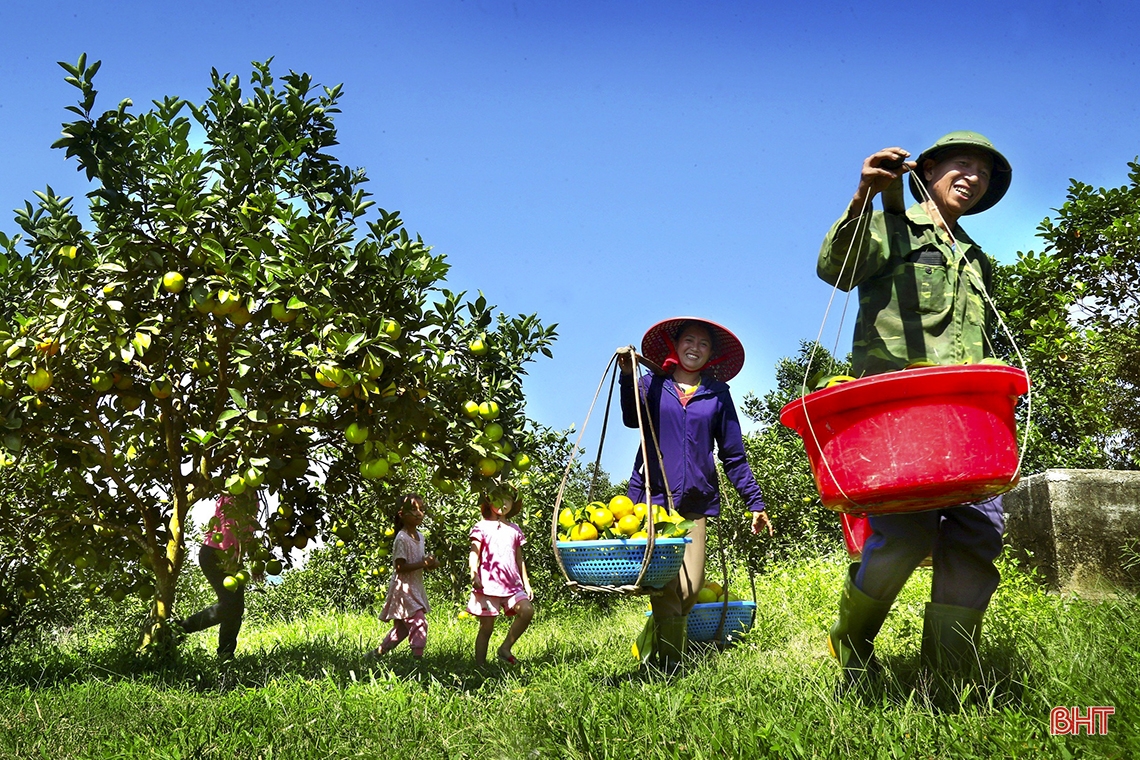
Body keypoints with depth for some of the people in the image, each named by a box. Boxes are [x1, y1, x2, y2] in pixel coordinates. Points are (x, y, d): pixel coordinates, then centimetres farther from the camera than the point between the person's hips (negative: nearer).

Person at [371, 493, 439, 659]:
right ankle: (418, 656, -14)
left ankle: (376, 653, 28)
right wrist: (423, 563, -24)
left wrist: (429, 563, -2)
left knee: (402, 627, 15)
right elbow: (400, 566, -21)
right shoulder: (401, 539, -17)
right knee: (418, 622, -16)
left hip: (416, 588, 9)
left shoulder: (420, 537, 10)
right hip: (404, 588, -9)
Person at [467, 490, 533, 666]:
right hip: (488, 584, -4)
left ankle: (505, 648, -5)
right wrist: (474, 574, -24)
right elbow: (474, 553, -6)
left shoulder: (514, 529, 18)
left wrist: (526, 583, 17)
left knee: (527, 610, -21)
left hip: (512, 585, 4)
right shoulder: (482, 527, 4)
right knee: (486, 628, -1)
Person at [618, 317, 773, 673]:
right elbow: (632, 419, -10)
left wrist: (755, 502, 8)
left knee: (690, 587, -5)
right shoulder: (653, 384, 10)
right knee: (666, 586, -11)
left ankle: (649, 647, 18)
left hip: (695, 502, 2)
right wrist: (628, 375, -25)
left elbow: (734, 455, 15)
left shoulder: (717, 393, 14)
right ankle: (668, 664, 0)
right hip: (653, 495, -2)